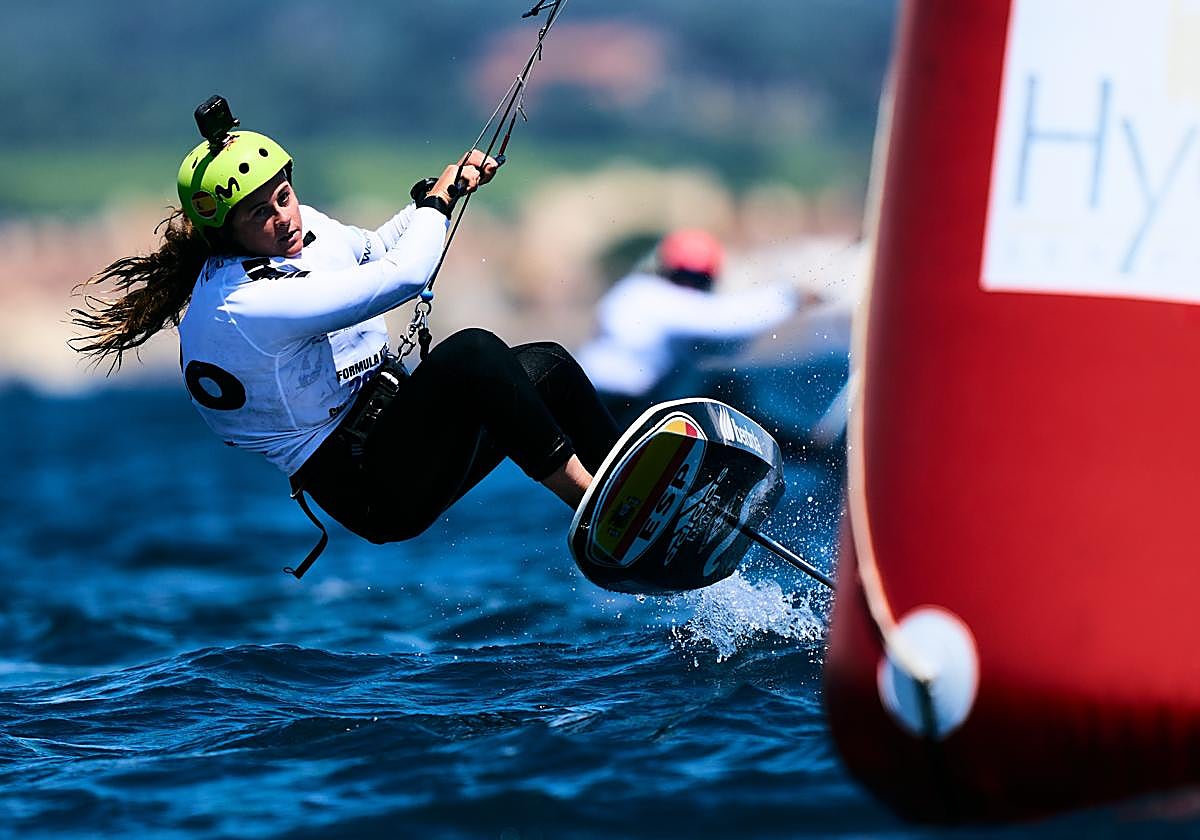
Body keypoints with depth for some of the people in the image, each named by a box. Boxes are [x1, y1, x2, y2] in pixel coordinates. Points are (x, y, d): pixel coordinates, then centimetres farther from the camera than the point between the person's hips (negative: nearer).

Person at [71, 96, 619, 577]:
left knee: (548, 365, 2)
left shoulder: (304, 224, 3)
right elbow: (402, 276, -26)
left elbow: (374, 251, 28)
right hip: (374, 492, -10)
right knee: (473, 351, -27)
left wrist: (442, 190, 13)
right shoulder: (239, 307, -25)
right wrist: (439, 198, -9)